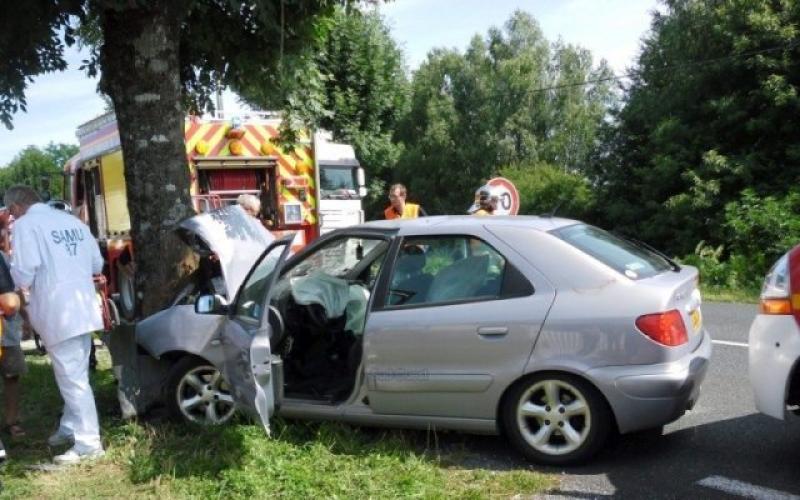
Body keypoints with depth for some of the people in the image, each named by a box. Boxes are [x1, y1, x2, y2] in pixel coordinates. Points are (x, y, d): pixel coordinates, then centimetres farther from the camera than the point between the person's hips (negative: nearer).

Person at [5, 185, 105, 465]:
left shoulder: (24, 225, -7)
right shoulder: (73, 221, 15)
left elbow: (23, 276, -14)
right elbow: (97, 265, 16)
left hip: (58, 312, -8)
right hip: (83, 308, 8)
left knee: (73, 379, -3)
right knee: (74, 375, 20)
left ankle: (89, 444, 2)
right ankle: (70, 428, 33)